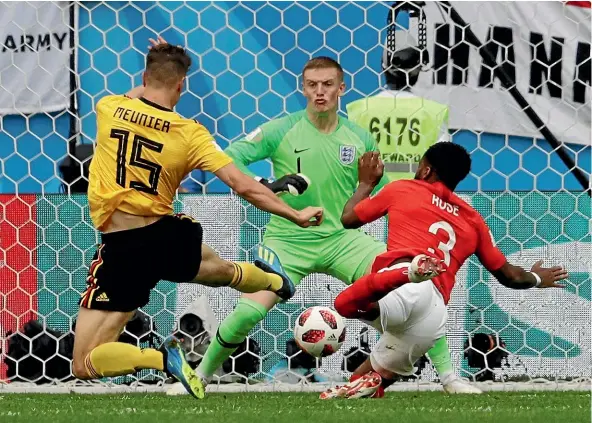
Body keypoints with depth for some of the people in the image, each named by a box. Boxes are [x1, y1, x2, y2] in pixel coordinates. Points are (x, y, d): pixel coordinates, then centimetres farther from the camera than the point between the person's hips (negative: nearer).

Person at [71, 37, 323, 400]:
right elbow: (244, 186, -8)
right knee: (219, 268, 41)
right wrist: (295, 215, 2)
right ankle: (275, 281, 71)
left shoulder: (108, 109, -5)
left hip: (120, 249, -2)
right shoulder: (190, 133, -7)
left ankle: (161, 358, -22)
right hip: (168, 238, 2)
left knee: (85, 365, -1)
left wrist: (156, 69, 32)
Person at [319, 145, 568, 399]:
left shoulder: (402, 190, 22)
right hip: (434, 321, 5)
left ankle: (412, 272, -47)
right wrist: (536, 279, 59)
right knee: (374, 374, 21)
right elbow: (508, 275, 36)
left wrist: (366, 183, 49)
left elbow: (348, 218, 30)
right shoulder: (473, 220, 31)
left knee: (345, 303, -32)